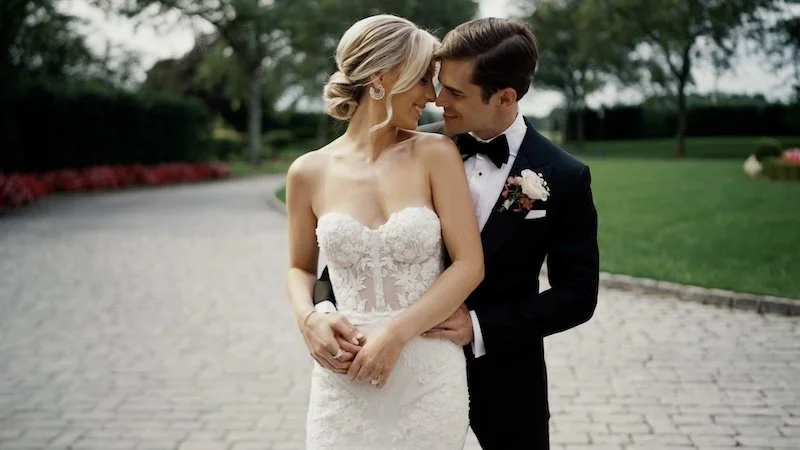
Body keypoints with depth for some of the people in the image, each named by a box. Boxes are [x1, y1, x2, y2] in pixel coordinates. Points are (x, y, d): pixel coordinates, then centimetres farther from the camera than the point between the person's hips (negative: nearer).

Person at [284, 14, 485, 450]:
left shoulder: (436, 154, -3)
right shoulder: (309, 173, 1)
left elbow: (469, 264, -6)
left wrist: (395, 334, -15)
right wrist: (308, 319, -7)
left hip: (431, 379, -1)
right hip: (344, 382, 1)